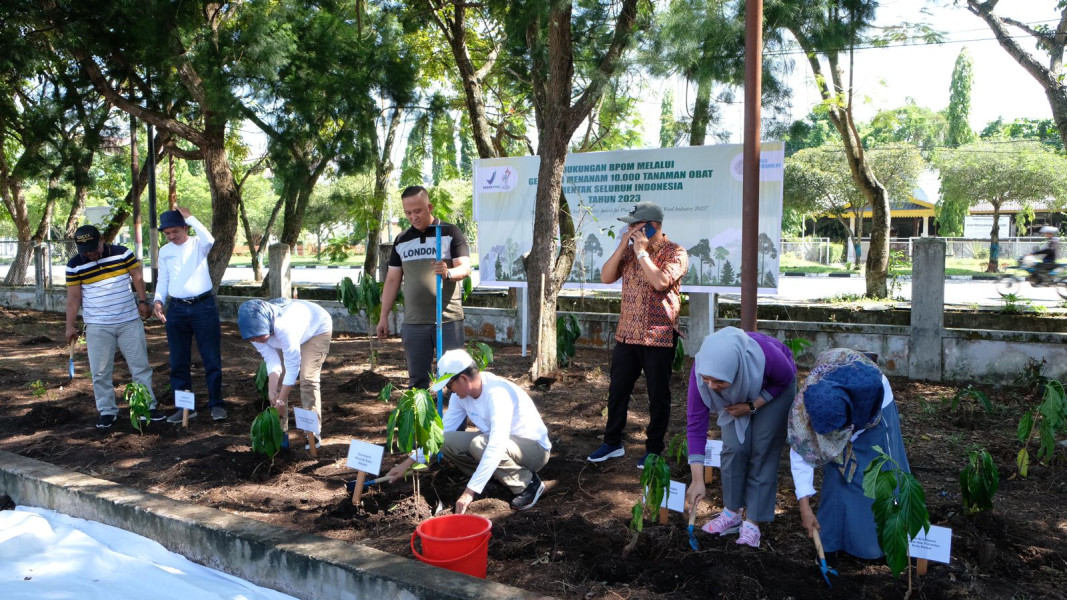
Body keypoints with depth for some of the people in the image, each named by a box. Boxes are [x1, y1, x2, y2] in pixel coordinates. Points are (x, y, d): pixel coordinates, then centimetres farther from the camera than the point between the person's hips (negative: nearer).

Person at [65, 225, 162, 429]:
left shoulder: (122, 253, -5)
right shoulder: (75, 265, -4)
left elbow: (137, 277, 4)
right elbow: (73, 297, -1)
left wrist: (142, 301, -3)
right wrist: (70, 326, -2)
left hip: (130, 322, 0)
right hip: (98, 327, 0)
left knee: (140, 366, 5)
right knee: (100, 372, 4)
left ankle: (148, 406, 14)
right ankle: (107, 411, 16)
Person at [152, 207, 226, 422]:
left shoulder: (198, 244, -1)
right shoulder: (164, 251, 11)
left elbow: (209, 239, -26)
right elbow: (163, 280, 13)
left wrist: (190, 217, -18)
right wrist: (158, 300, -4)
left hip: (204, 306, -4)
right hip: (176, 309, 4)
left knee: (212, 358, 0)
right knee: (178, 361, 9)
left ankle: (216, 404, 10)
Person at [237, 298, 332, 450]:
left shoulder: (284, 326, -45)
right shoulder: (255, 330, -25)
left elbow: (293, 366, -37)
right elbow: (272, 361, -20)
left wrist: (281, 400, -32)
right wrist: (272, 391, -32)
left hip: (317, 328, -6)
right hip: (285, 337, 6)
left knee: (308, 378, -18)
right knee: (277, 378, -5)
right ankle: (280, 431, 3)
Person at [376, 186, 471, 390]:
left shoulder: (450, 233, 0)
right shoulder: (402, 241, 12)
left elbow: (465, 268, -9)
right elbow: (392, 280, 14)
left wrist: (448, 273, -31)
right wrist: (384, 317, 9)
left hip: (448, 320, -3)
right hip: (413, 322, 4)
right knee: (417, 380, 7)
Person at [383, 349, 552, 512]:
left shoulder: (497, 393, -31)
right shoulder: (460, 395, -5)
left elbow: (496, 447, -39)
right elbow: (441, 431, 2)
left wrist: (470, 492, -42)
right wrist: (408, 463, -5)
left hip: (535, 447, -8)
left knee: (480, 444, -34)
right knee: (446, 441, -10)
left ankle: (528, 483, -12)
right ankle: (502, 477, 2)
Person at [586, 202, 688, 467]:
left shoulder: (675, 253, -8)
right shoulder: (629, 251, 10)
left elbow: (660, 281, -25)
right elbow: (606, 277, 1)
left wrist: (641, 251, -17)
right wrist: (622, 246, -6)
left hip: (658, 336, -5)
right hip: (627, 333, 6)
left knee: (658, 395, 6)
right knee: (617, 390, 12)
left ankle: (654, 449, 19)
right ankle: (612, 443, 26)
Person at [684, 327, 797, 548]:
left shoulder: (765, 355, -44)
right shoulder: (702, 370, -36)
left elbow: (786, 378, -19)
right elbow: (695, 424, -30)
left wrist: (752, 406, -27)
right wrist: (697, 480, -32)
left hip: (775, 387, -2)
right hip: (736, 397, 2)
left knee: (763, 451, -9)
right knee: (735, 447, -11)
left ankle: (752, 523, -3)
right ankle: (732, 513, 7)